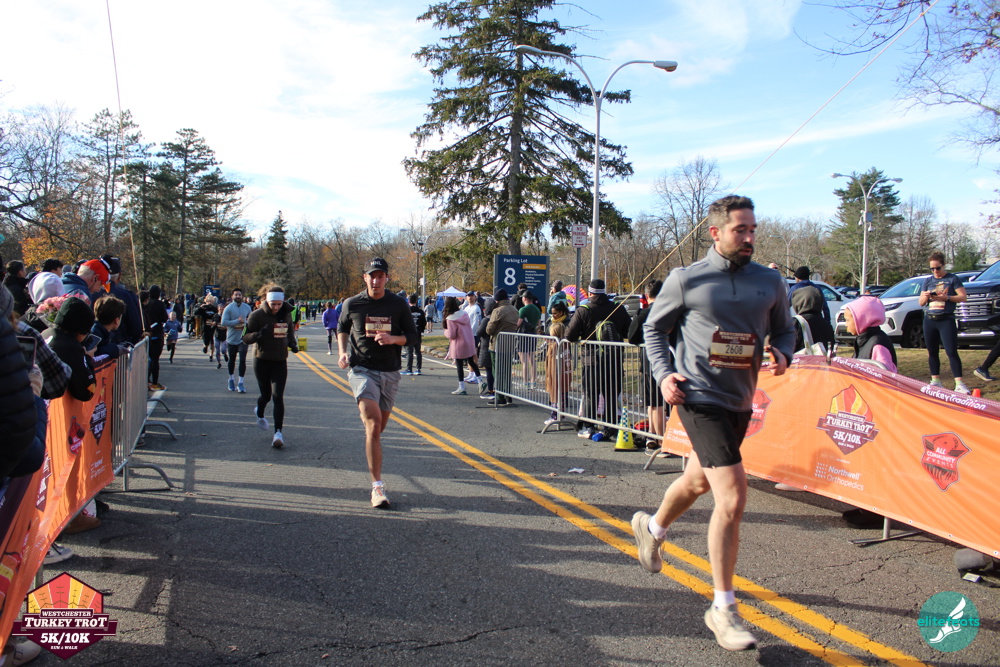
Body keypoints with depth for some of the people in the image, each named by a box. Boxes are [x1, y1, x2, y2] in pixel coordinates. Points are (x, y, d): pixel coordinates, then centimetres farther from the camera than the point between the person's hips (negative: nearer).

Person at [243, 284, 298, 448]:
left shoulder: (286, 314, 0)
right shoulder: (256, 315, -11)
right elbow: (246, 338, -11)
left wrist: (292, 343, 0)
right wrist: (259, 334, -31)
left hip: (280, 361, 2)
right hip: (262, 361, -2)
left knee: (278, 396, -9)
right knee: (266, 395, 10)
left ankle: (278, 432, -10)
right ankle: (259, 414, 45)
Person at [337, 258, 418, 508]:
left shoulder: (398, 304, 2)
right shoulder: (352, 304, 1)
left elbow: (412, 336, 6)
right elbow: (342, 329, 19)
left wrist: (393, 339, -14)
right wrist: (342, 352, 2)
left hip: (390, 372, 2)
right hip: (362, 370, -2)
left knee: (378, 428, 15)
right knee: (373, 425, -19)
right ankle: (377, 486, -18)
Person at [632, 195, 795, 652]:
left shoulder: (770, 282, 5)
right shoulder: (686, 280, -6)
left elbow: (784, 329, 18)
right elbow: (655, 328, 5)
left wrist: (781, 353, -5)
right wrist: (664, 374, -9)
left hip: (740, 403, 6)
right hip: (700, 399, -6)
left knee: (699, 481, 25)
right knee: (732, 499, -15)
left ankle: (652, 528, 56)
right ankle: (723, 609, 0)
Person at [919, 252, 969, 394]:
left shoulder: (953, 279, 2)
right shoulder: (927, 281, 13)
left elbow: (963, 297, -5)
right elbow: (921, 303, 15)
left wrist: (946, 298, -18)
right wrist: (925, 297, -7)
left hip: (946, 319, -4)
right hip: (929, 320, 4)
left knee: (952, 351, -11)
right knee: (932, 352, 8)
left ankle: (959, 383, -13)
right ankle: (935, 380, 16)